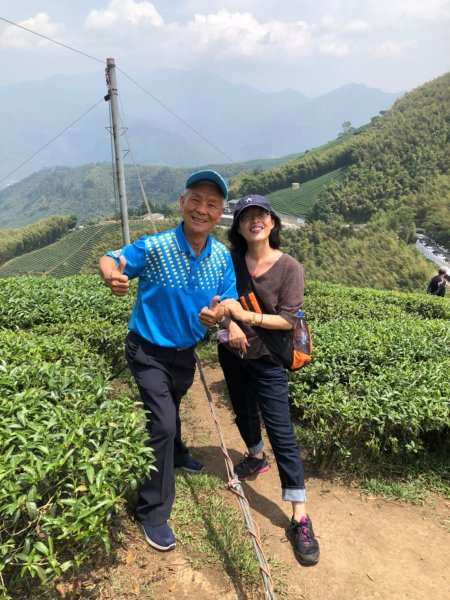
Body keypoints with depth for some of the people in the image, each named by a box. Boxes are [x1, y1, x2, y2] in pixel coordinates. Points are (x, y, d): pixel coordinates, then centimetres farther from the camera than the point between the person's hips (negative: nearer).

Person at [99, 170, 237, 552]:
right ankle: (153, 512, 11)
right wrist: (113, 277, -38)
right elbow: (109, 259, -14)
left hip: (185, 351, 5)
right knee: (161, 422, -9)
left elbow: (229, 305, -10)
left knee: (171, 409, 30)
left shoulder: (223, 257, -12)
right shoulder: (154, 247, -25)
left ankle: (176, 455, 59)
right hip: (149, 352, -5)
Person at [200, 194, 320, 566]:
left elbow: (288, 320, -17)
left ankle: (300, 518, 2)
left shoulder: (290, 268, -16)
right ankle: (256, 457, 53)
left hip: (268, 359, -4)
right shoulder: (232, 261, -5)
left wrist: (245, 316, -25)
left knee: (281, 430, -6)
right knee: (243, 411, 23)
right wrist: (231, 324, -16)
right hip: (233, 353, 5)